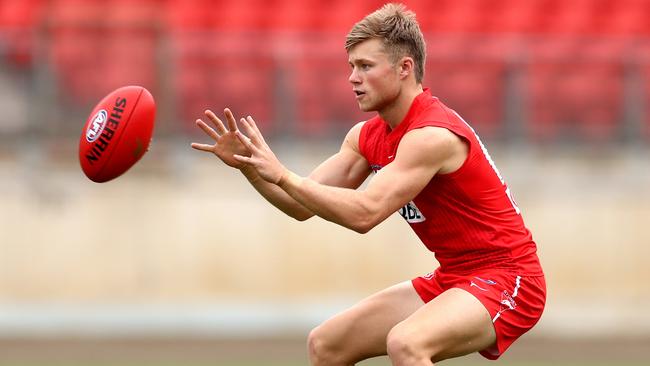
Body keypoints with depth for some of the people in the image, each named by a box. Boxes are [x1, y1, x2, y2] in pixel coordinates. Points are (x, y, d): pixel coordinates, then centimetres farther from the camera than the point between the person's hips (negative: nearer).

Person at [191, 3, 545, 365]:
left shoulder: (432, 135, -23)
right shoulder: (367, 136, 5)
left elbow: (364, 213, -30)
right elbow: (302, 206, 7)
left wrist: (281, 174, -26)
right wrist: (246, 164, -8)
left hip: (506, 278, -9)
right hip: (451, 279, 9)